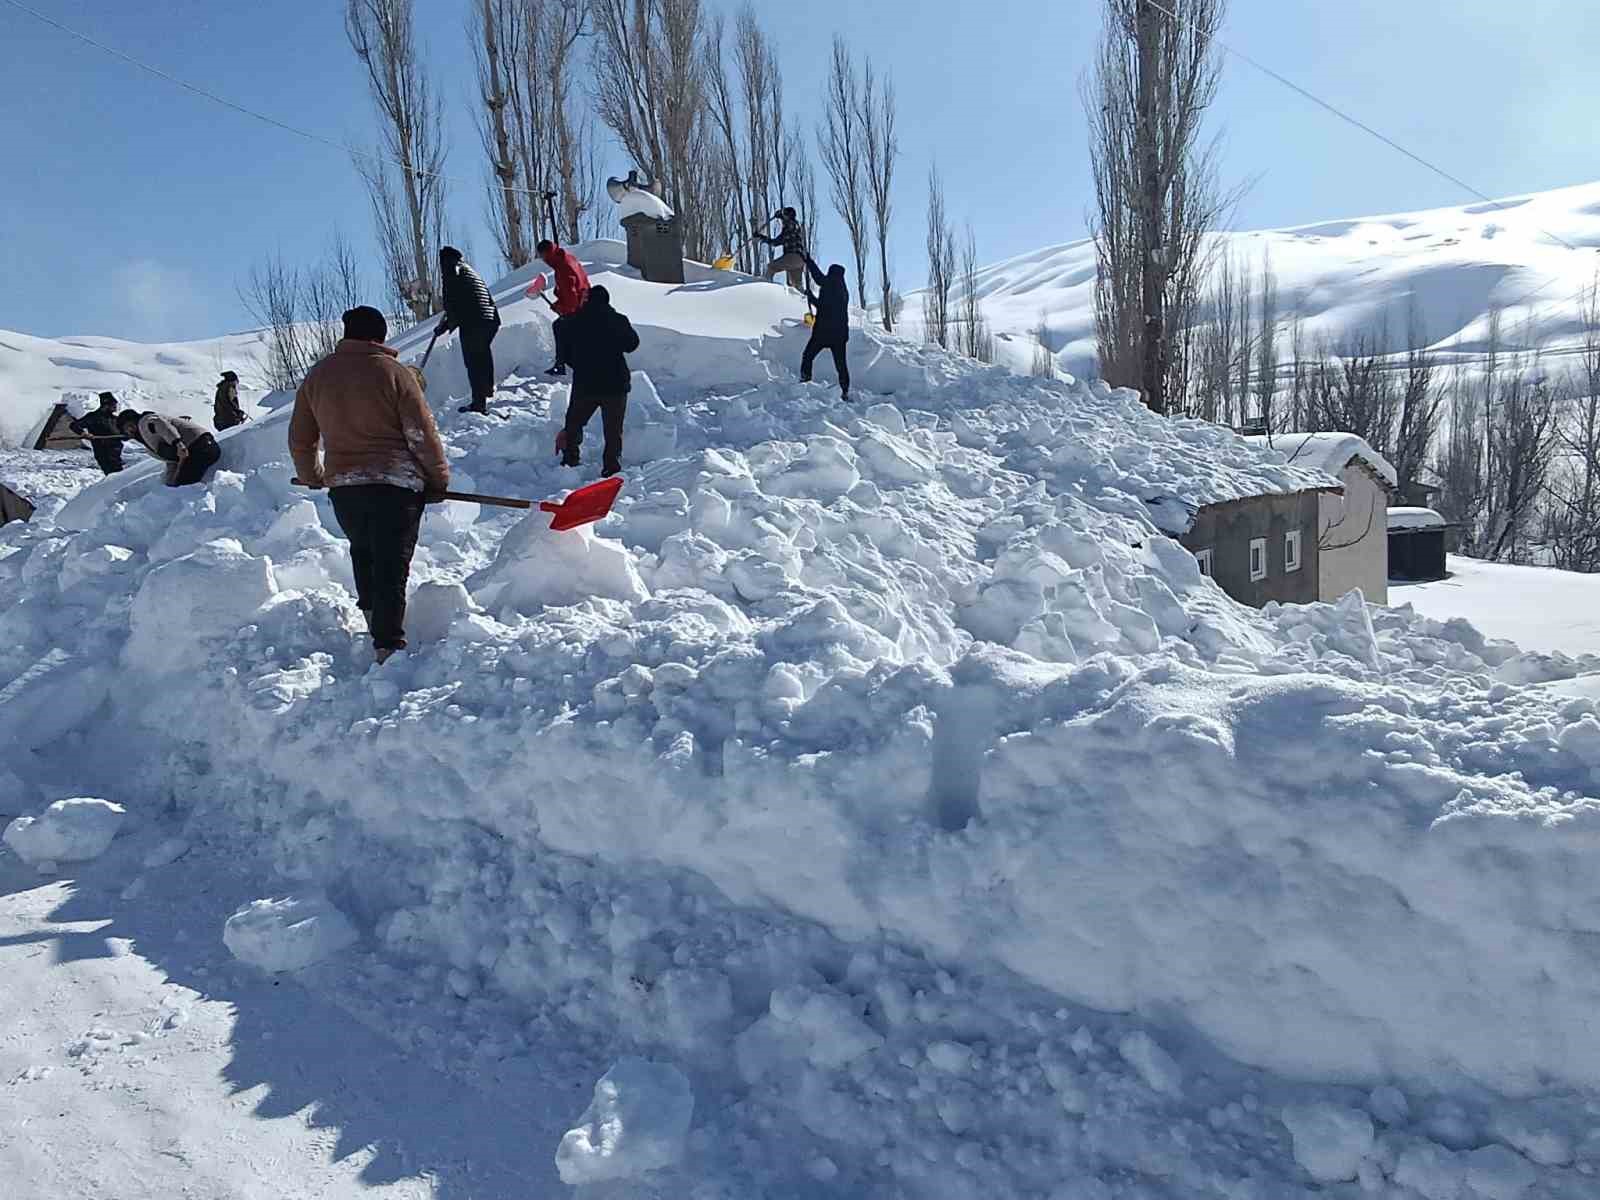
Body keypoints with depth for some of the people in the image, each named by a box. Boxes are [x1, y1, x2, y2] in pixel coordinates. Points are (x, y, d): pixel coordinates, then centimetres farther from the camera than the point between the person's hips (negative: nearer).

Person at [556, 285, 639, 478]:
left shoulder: (571, 322, 0)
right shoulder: (618, 320, -5)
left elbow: (562, 353, 4)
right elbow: (631, 345, 7)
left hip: (583, 383, 1)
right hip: (615, 383, -1)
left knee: (573, 423, 19)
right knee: (613, 429, 6)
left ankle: (570, 461, 18)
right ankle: (612, 467, 3)